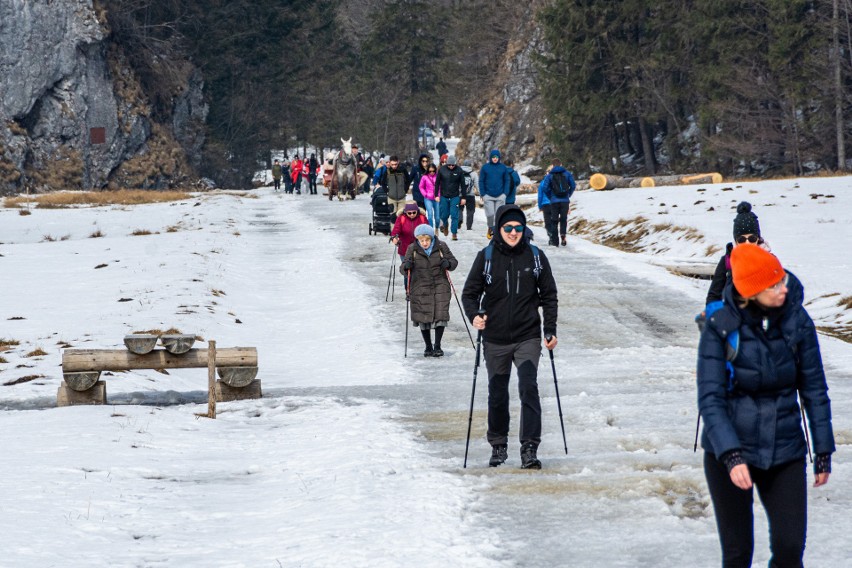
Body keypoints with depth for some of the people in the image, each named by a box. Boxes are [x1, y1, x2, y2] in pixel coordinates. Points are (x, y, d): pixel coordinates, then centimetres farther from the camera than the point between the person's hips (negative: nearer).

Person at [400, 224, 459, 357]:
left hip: (440, 286, 0)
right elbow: (403, 269, -2)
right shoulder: (412, 249, -3)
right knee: (423, 318, 5)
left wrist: (448, 263, -18)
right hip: (420, 288, 0)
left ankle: (437, 346, 6)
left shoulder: (441, 246, -3)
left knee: (440, 315, -7)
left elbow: (454, 261, 6)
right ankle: (428, 346, 21)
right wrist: (406, 266, -26)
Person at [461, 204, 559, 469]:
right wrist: (474, 315, -17)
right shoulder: (486, 257, -2)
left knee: (529, 388, -16)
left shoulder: (535, 256, 1)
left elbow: (549, 295, 8)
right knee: (497, 395, 11)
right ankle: (498, 445, 30)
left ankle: (529, 448, -15)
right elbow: (470, 293, 3)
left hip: (528, 337, -1)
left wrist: (550, 330, 1)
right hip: (495, 340, 1)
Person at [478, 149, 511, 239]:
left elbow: (506, 181, 10)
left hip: (500, 196, 1)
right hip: (488, 196, -1)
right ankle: (490, 228, 16)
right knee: (490, 214, -6)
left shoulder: (503, 167, 6)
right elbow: (481, 181, 4)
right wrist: (482, 194, -2)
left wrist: (505, 193, 0)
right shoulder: (485, 167, 2)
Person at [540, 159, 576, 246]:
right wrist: (568, 195, 13)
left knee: (554, 220, 7)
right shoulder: (567, 173, 5)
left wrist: (550, 197, 7)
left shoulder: (549, 176, 2)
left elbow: (546, 188, -6)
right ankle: (563, 233, -19)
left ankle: (555, 240, 6)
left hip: (554, 201, 0)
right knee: (563, 219, 7)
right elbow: (573, 185, 1)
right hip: (565, 201, 1)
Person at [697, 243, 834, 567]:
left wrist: (823, 451, 5)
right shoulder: (720, 327, -12)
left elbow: (814, 389, 4)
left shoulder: (797, 321, -5)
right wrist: (731, 455, -25)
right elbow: (710, 399, -13)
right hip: (728, 452, -2)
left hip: (785, 453, 2)